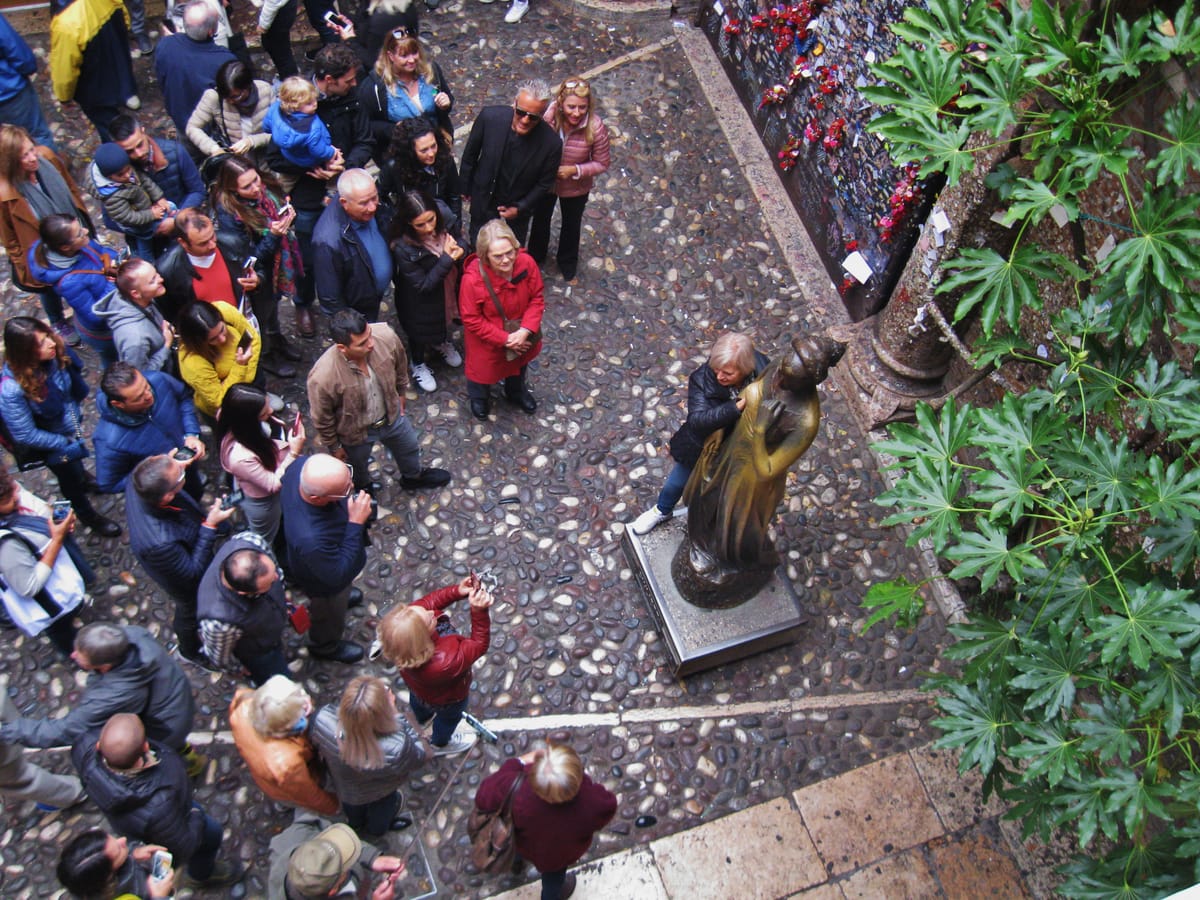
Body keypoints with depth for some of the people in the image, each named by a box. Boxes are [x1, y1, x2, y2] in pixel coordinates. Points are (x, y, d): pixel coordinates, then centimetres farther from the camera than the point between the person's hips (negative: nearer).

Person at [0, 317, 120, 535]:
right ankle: (86, 514, 51)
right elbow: (26, 435, -27)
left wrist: (76, 415, -9)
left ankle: (82, 476, 67)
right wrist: (66, 443, -20)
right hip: (48, 441, -4)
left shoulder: (56, 352, -27)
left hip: (71, 424, 4)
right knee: (72, 477, 20)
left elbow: (77, 385, -4)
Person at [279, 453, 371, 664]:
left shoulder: (303, 466, -34)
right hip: (324, 582, -5)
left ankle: (342, 595, 72)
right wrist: (356, 523, -40)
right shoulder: (310, 538, -51)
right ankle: (325, 647, 61)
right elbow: (339, 576, -34)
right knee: (331, 615, 29)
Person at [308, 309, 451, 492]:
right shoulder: (322, 378, -42)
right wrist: (334, 447, -5)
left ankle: (413, 477, 67)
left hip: (392, 415, 3)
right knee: (358, 467, 30)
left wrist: (400, 394, 9)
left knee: (409, 448, 32)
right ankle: (363, 489, 66)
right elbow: (322, 420, -21)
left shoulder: (386, 337, -33)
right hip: (356, 432, -3)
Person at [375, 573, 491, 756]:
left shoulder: (405, 619, -39)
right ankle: (441, 744, 66)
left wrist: (457, 591, -36)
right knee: (449, 717, 33)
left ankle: (421, 717, 76)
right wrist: (479, 612, -52)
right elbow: (479, 645, -39)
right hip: (447, 698, -5)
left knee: (418, 702, 41)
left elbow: (428, 602, -22)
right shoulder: (445, 662, -52)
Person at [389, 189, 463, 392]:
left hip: (446, 293, 5)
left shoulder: (442, 227, -24)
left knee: (445, 321, 34)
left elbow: (458, 245, -3)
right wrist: (447, 259, -36)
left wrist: (459, 252, -27)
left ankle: (441, 342, 69)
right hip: (421, 305, -5)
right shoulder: (403, 248, -37)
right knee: (421, 332, 25)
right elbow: (423, 285, -29)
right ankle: (419, 365, 56)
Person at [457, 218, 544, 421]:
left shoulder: (526, 263, -28)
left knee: (519, 362, 33)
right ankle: (478, 398, 62)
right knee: (483, 369, 25)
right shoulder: (472, 279, -37)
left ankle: (516, 392, 69)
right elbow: (472, 320, -25)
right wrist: (505, 339, -25)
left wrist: (525, 331, -26)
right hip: (486, 340, -4)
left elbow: (537, 298, -14)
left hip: (521, 335, 4)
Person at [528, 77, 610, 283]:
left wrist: (575, 170, -29)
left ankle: (567, 262, 59)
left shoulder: (596, 129, -32)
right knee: (541, 219, 30)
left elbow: (602, 164, -18)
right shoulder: (547, 117, -31)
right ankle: (536, 255, 62)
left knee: (571, 224, 28)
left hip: (576, 188, 0)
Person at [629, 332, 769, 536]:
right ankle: (662, 511, 59)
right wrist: (736, 408, -51)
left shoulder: (764, 376, -28)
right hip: (702, 449, 0)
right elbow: (697, 420, -42)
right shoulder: (702, 377, -31)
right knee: (678, 482, 26)